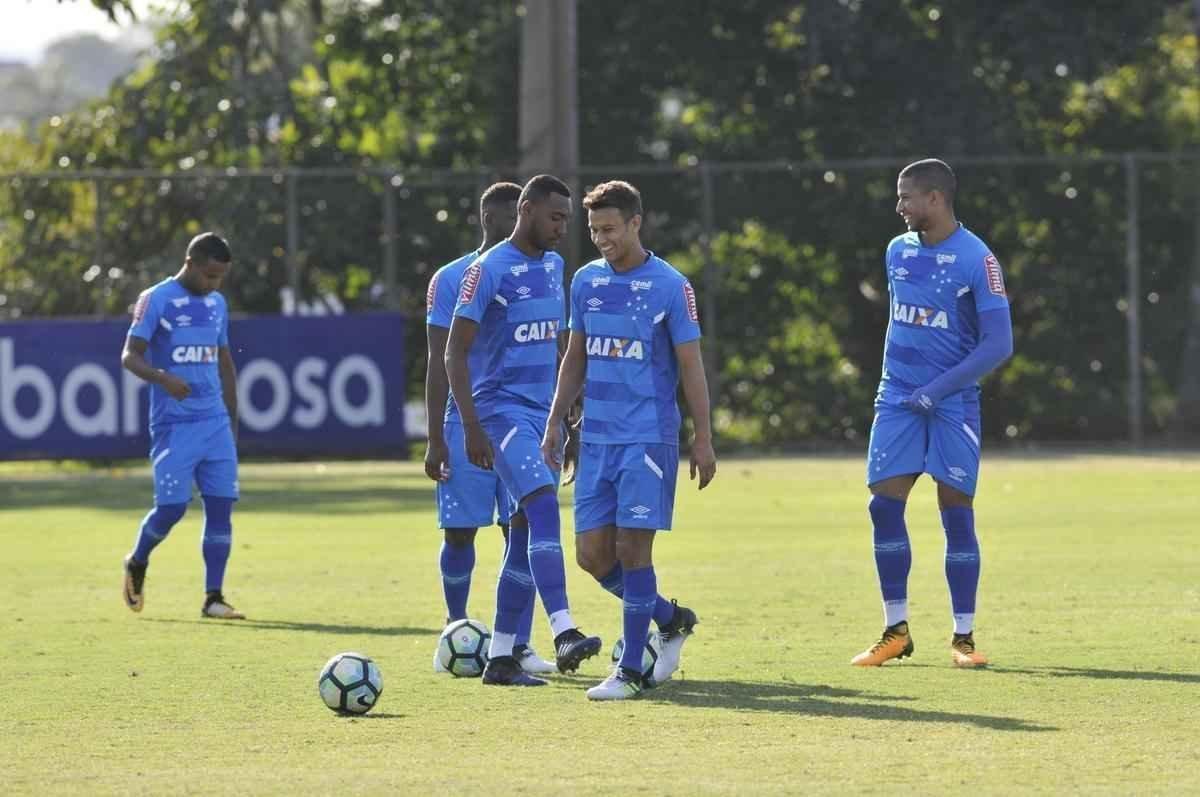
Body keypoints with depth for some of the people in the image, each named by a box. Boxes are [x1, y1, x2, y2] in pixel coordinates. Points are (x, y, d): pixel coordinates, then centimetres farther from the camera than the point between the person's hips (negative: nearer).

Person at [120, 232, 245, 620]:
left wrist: (232, 419, 19)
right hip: (174, 424, -6)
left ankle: (213, 598, 0)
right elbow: (130, 355, -11)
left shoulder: (217, 303, 14)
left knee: (220, 506, -2)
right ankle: (137, 564, 21)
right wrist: (162, 377, -31)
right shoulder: (156, 300, -6)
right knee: (171, 506, -9)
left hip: (216, 423, 6)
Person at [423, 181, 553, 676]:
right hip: (466, 425, -2)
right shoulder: (451, 280, 0)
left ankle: (519, 645, 0)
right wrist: (435, 440, -6)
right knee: (459, 532, 2)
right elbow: (439, 363, -1)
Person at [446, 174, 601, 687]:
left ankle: (501, 658, 12)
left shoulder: (554, 267, 14)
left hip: (542, 413, 8)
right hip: (502, 409, -8)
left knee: (527, 536, 7)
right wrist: (471, 426, -19)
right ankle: (563, 634, -35)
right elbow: (455, 350, -12)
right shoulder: (489, 269, -10)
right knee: (544, 509, -24)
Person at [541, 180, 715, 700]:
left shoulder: (670, 287, -7)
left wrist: (703, 440, -6)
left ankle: (631, 671, -1)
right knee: (592, 553, 2)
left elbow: (691, 365, -4)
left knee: (632, 547, -8)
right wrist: (555, 422, 12)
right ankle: (671, 620, 24)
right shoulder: (585, 282, 9)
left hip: (649, 438, -6)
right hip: (596, 439, 6)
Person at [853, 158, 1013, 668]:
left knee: (956, 512, -3)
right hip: (897, 399, 5)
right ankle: (896, 631, 4)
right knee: (885, 504, -5)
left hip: (952, 402, -5)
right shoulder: (897, 252, 9)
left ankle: (963, 636, 6)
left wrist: (938, 388, -16)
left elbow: (998, 343, -12)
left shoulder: (977, 260, -10)